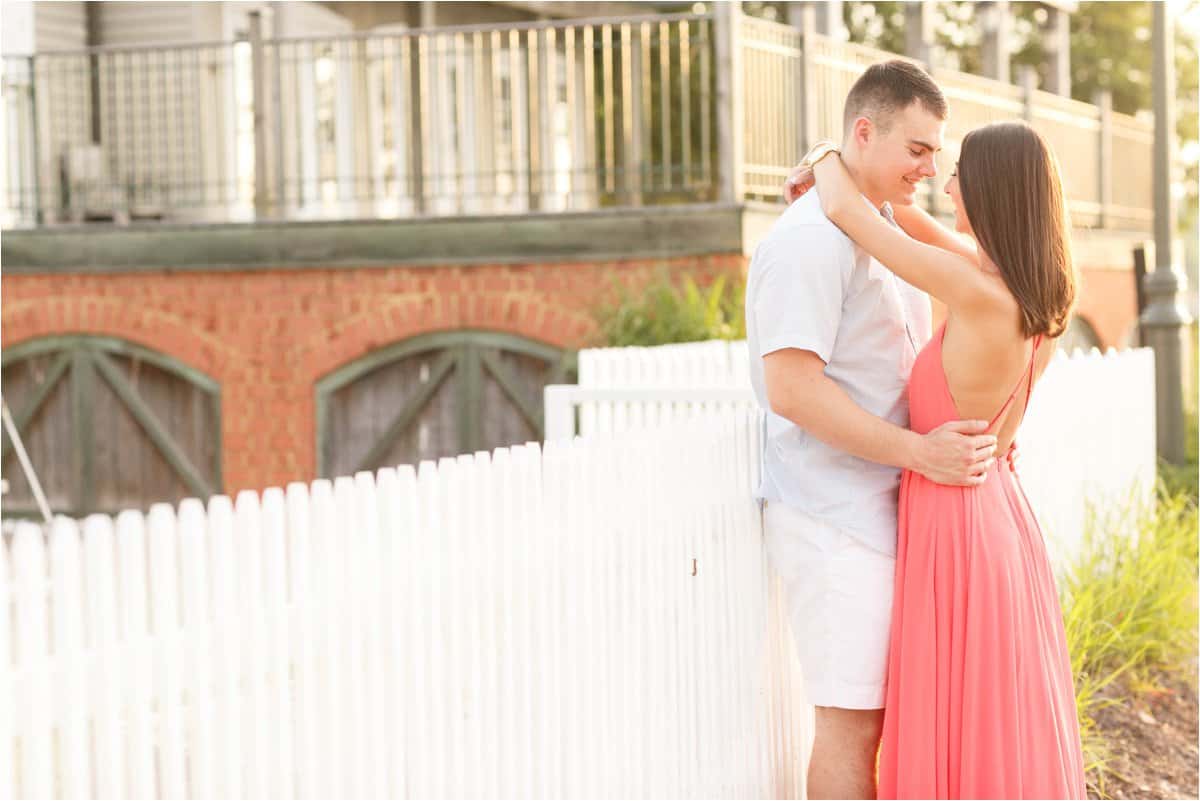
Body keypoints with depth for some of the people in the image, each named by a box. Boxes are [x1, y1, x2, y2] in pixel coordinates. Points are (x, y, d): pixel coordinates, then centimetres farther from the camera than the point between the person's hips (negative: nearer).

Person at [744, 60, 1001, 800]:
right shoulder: (812, 239, -14)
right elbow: (791, 386, -22)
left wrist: (971, 433, 9)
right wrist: (919, 452, -20)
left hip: (887, 511, 9)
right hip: (836, 517, -9)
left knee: (886, 708, 12)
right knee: (852, 720, -5)